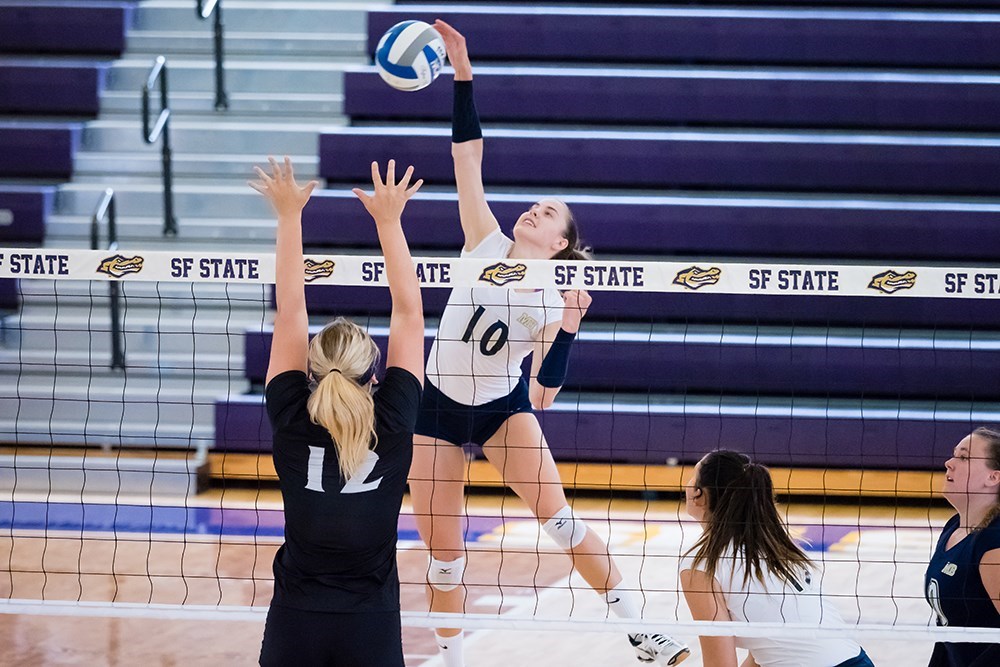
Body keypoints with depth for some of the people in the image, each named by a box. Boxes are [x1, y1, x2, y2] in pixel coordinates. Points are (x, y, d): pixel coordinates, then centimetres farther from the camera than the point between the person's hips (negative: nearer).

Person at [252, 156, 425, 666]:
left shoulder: (293, 426, -6)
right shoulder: (393, 427, -8)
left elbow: (290, 313, 0)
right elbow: (408, 314, 0)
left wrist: (289, 215, 3)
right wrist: (388, 220, 4)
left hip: (293, 626, 1)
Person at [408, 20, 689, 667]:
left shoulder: (552, 304, -12)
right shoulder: (487, 246, -10)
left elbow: (543, 396, -19)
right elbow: (468, 156, -17)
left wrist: (567, 331, -31)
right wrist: (462, 75, -25)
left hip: (503, 408, -1)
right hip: (440, 409, 1)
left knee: (557, 513, -16)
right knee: (443, 553, 1)